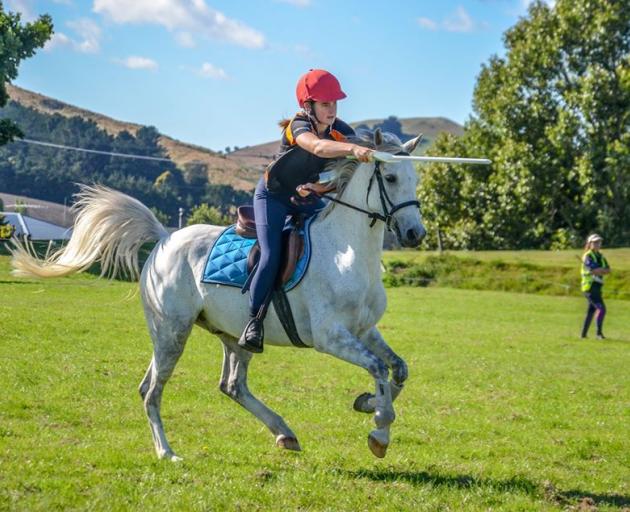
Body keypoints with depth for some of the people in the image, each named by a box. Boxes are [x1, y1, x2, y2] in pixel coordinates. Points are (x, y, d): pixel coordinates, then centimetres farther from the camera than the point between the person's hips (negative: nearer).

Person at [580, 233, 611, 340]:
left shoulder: (600, 256, 14)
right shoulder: (588, 256, -11)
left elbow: (608, 270, 3)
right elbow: (595, 270, -24)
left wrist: (599, 270, -14)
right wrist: (603, 269, -6)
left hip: (597, 287, 9)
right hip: (590, 286, -9)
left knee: (591, 311, 15)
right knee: (601, 309, -20)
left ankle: (583, 335, 23)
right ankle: (599, 333, -19)